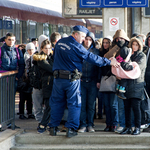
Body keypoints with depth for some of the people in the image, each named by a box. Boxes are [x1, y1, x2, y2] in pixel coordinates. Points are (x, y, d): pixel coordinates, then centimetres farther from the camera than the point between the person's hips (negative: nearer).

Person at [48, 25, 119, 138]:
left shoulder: (59, 42, 7)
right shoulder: (76, 47, -14)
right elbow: (92, 58, -13)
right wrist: (109, 62, -7)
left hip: (58, 77, 6)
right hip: (72, 80, -6)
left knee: (57, 103, 13)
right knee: (74, 104, 3)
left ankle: (53, 128, 14)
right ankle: (71, 129, -1)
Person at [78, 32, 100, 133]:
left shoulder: (96, 51, 8)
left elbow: (99, 66, 8)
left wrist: (98, 81, 0)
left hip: (92, 82, 0)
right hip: (81, 81, 0)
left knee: (91, 104, 2)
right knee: (82, 104, -2)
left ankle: (90, 125, 10)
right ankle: (83, 125, 4)